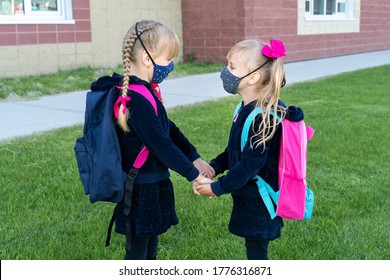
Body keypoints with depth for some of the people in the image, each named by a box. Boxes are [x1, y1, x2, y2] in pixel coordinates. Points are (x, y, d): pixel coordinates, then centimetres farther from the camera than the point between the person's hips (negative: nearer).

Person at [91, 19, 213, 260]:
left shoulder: (144, 91, 5)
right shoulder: (137, 100, -26)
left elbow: (169, 128, 10)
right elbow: (162, 144, -26)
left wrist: (194, 158, 4)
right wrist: (193, 175, -16)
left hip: (151, 186, 10)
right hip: (141, 191, -10)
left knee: (150, 248, 22)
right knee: (137, 252, 6)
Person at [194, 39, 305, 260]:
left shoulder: (263, 117, -25)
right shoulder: (248, 109, 5)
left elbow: (249, 164, -24)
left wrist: (217, 188, -16)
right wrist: (214, 166, 2)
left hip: (260, 201, -9)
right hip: (249, 196, 9)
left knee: (256, 252, 4)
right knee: (255, 249, 21)